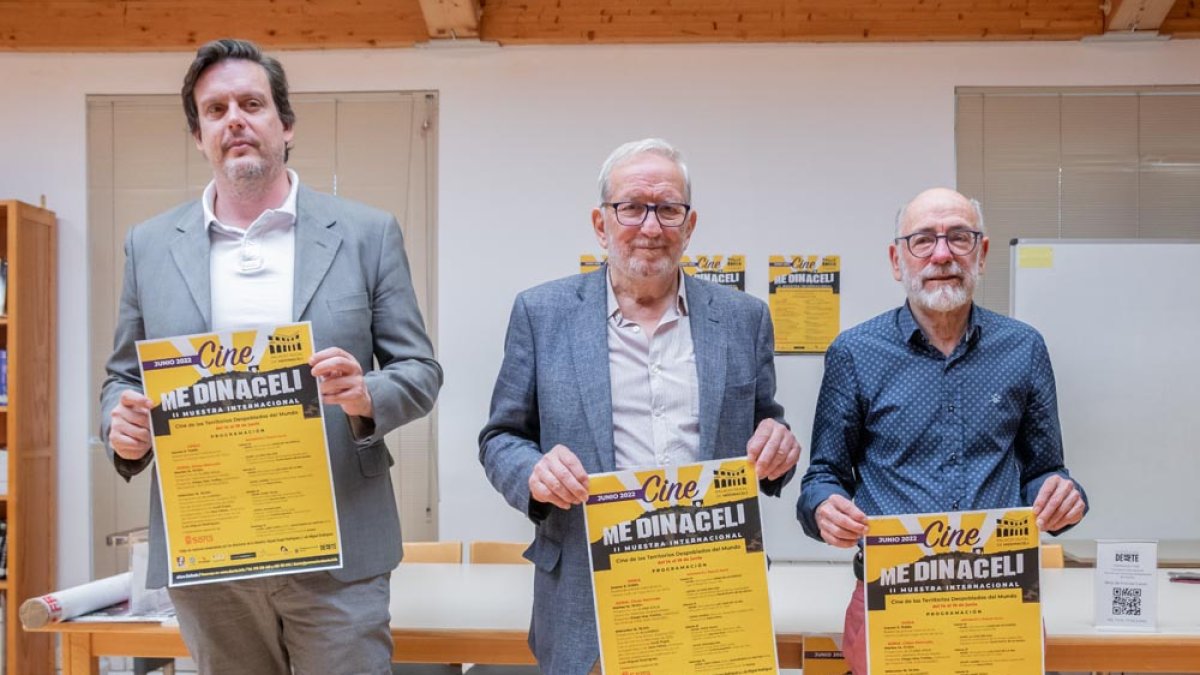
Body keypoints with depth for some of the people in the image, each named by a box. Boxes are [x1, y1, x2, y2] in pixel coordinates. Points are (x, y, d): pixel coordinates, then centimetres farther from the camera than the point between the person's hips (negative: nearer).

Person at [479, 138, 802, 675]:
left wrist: (777, 449, -11)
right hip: (587, 598, -1)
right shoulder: (542, 313, 1)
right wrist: (533, 472, -16)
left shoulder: (743, 319, 5)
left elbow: (765, 437, 12)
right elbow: (500, 438, 5)